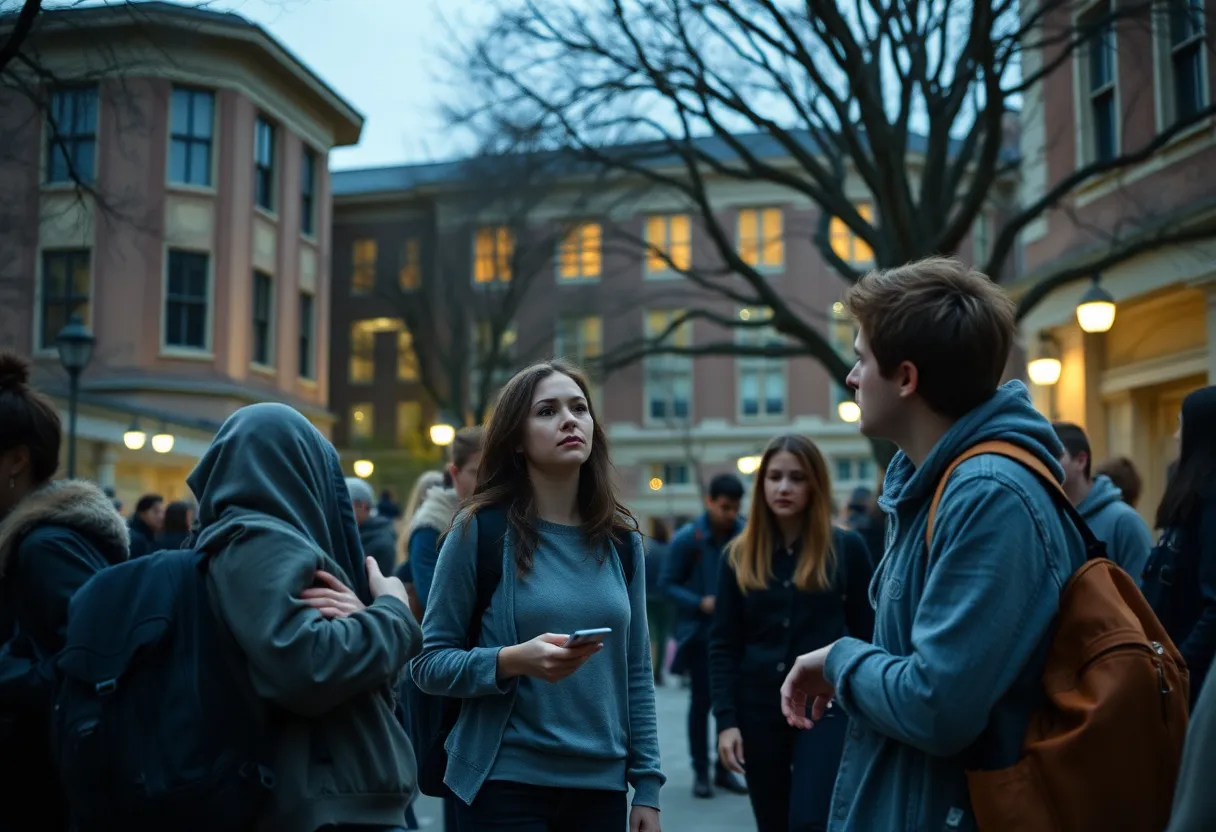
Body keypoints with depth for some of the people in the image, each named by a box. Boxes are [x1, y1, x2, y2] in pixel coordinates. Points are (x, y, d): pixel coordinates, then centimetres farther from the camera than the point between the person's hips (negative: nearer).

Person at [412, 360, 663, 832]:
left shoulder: (622, 539, 4)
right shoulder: (480, 529, -7)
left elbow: (637, 671, 8)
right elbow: (429, 663, -6)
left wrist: (647, 784, 4)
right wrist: (513, 661, -22)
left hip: (602, 784, 4)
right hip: (507, 782, -3)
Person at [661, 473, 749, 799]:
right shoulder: (687, 539, -10)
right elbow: (669, 584, -6)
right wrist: (700, 603, -20)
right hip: (700, 633, -2)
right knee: (701, 702, 4)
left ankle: (724, 769, 20)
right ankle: (700, 772, 15)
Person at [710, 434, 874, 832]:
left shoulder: (847, 547, -1)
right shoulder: (740, 555, 5)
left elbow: (866, 634, 1)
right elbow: (723, 644, 3)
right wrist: (726, 718, -5)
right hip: (758, 709, 3)